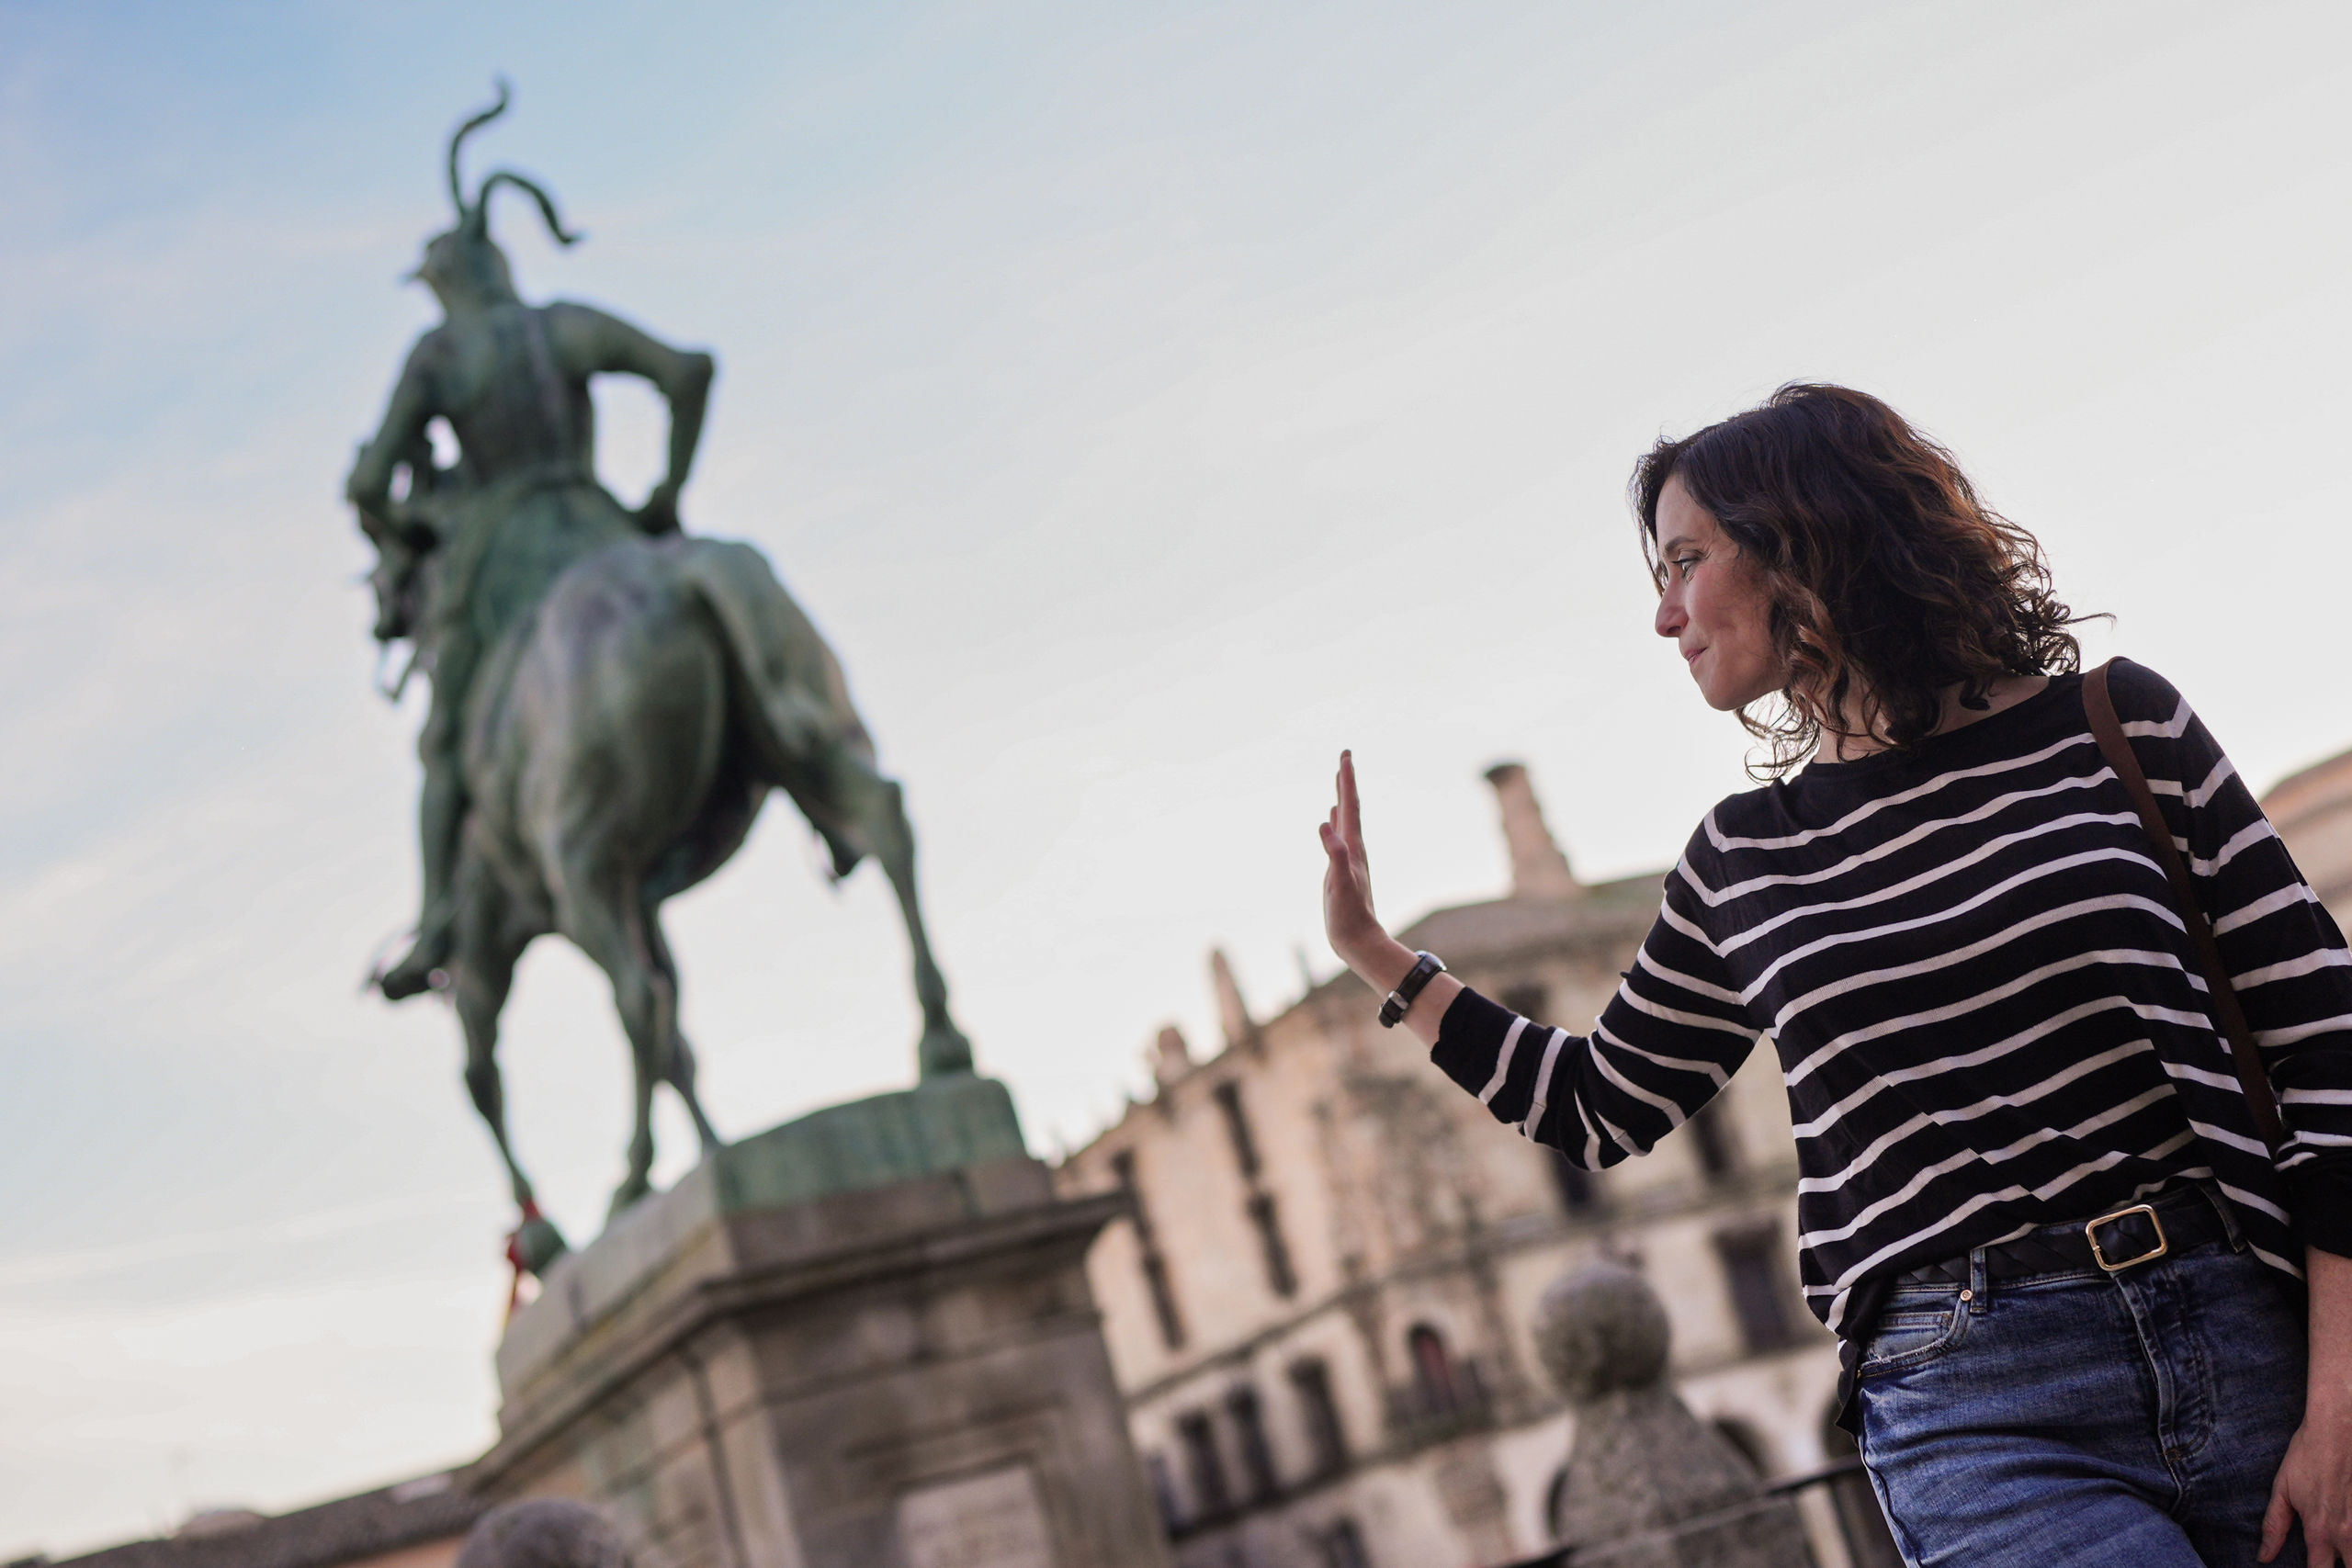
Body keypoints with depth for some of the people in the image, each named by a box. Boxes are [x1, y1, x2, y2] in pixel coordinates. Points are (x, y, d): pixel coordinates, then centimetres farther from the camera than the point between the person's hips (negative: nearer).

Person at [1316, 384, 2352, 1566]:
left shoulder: (2116, 724, 4)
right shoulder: (1741, 866, 12)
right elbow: (1600, 1110, 26)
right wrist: (1374, 955, 21)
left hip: (2250, 1344, 0)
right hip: (1976, 1417, 1)